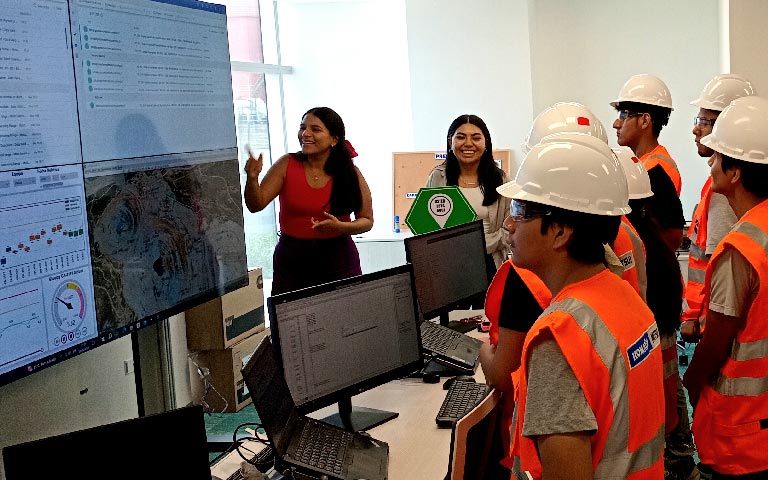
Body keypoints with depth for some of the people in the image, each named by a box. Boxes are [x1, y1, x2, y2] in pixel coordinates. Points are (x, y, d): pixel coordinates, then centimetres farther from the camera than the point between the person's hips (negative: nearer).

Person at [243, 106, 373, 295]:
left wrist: (340, 226, -16)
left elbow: (367, 221, 3)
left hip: (339, 262, 0)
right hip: (291, 260, 0)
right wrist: (252, 178, -25)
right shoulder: (287, 165, -3)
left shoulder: (350, 174, -3)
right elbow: (256, 205, -6)